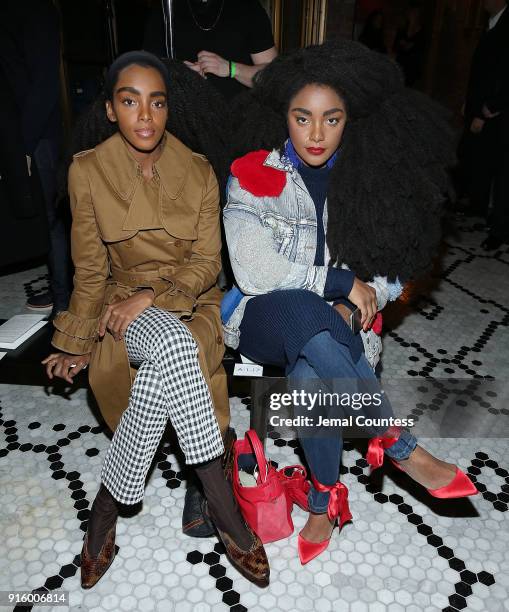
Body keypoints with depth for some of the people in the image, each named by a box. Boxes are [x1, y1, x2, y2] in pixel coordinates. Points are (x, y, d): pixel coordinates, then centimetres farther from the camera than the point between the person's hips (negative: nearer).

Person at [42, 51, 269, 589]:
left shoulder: (198, 171, 1)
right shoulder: (88, 171, -1)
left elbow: (207, 262, -3)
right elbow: (90, 271, 4)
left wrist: (151, 295, -18)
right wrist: (76, 342, 2)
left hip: (193, 305, 1)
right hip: (127, 307, -1)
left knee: (160, 376, -34)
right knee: (173, 345, -37)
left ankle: (109, 503, -11)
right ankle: (225, 510, -23)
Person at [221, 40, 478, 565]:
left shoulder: (368, 177, 4)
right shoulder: (253, 174, -4)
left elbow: (391, 274, 7)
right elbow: (255, 272, -13)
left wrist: (349, 306, -12)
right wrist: (342, 281, -11)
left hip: (338, 322, 2)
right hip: (263, 318, -1)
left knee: (309, 372, -34)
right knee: (305, 313, -37)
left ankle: (324, 498, -9)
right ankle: (400, 447, -21)